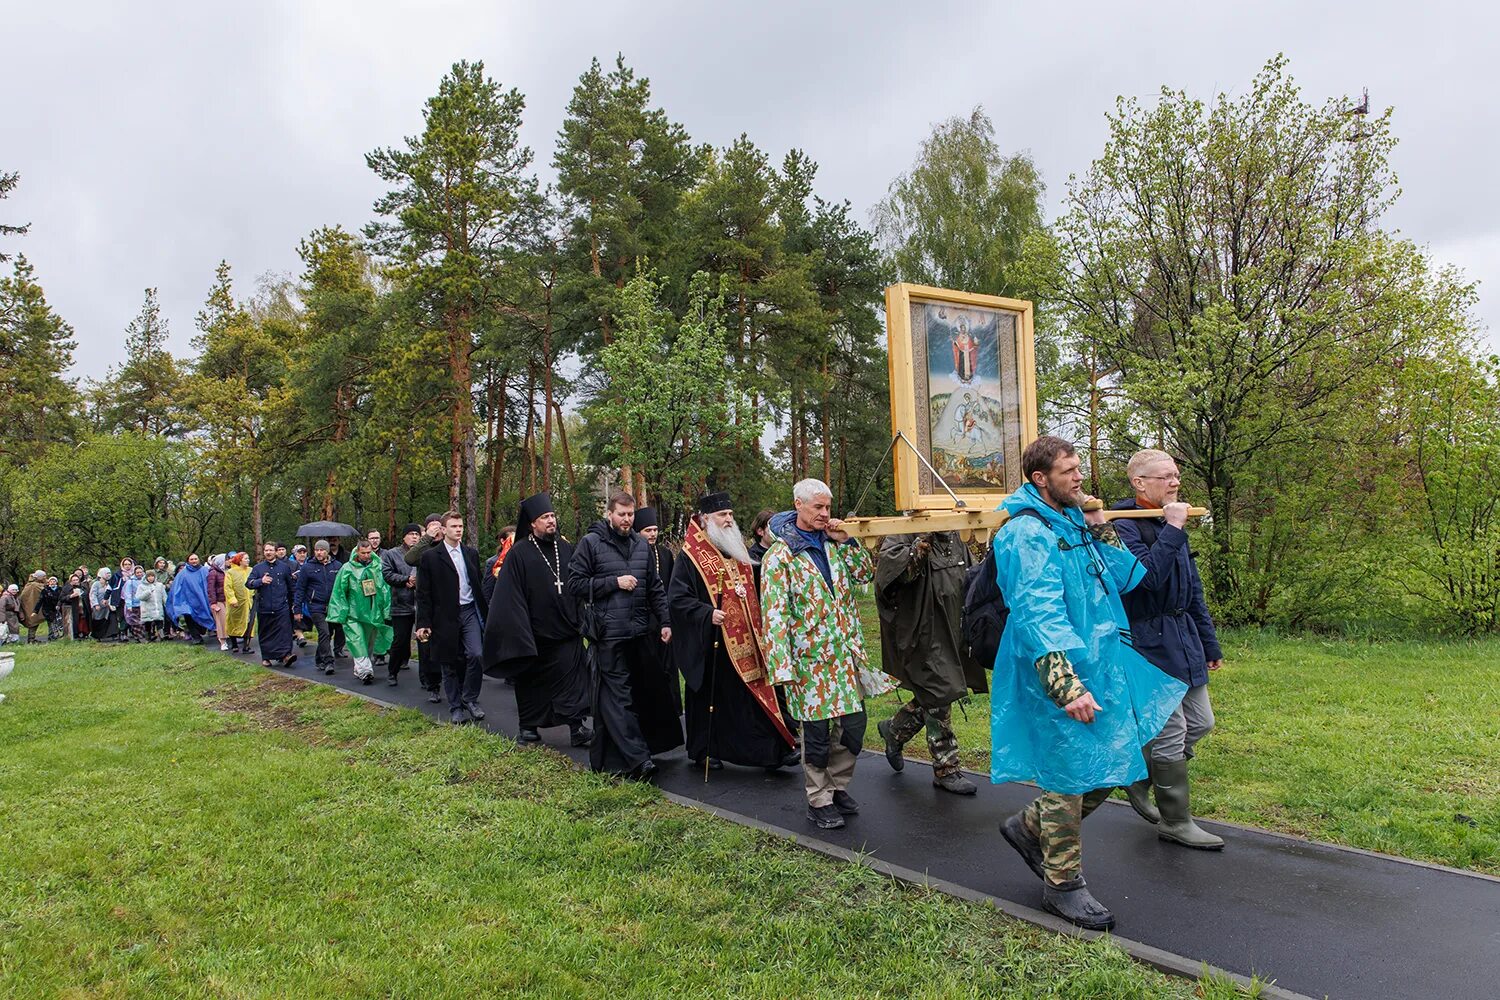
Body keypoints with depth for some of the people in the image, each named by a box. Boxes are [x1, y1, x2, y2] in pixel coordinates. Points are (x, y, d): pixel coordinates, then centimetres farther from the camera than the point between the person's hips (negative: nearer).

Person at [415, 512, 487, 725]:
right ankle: (455, 708, 18)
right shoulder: (430, 556, -2)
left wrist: (483, 614, 11)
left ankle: (470, 699, 8)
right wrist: (423, 623, -8)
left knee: (476, 655, -11)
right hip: (445, 617, -3)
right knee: (450, 664, 5)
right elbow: (423, 593, -3)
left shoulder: (471, 554, 10)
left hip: (470, 612, 3)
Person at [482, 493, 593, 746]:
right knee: (531, 682, 12)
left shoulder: (565, 548, 4)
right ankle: (529, 726, 26)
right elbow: (510, 595, -11)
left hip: (566, 630, 2)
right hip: (535, 632, -2)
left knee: (571, 678, -4)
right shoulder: (519, 553, -8)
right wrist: (519, 629, -16)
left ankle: (576, 727, -3)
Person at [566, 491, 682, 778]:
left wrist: (665, 621, 8)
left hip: (639, 632, 6)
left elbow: (655, 586, 17)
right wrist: (614, 582, -11)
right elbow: (575, 584, -5)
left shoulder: (642, 545, 14)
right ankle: (638, 758, -7)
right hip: (608, 634, -5)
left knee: (640, 693, 8)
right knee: (617, 695, -7)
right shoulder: (591, 543, -1)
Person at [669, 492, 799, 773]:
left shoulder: (738, 551, 13)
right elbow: (676, 597, -14)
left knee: (755, 693, 4)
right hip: (710, 642, -6)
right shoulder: (691, 556, -9)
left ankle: (775, 750, 6)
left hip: (744, 639, 6)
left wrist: (759, 628, 16)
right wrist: (707, 613, -24)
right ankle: (703, 751, 21)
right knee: (709, 695, 6)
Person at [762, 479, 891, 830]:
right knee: (817, 733, 4)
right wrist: (784, 668, -19)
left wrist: (847, 541, 1)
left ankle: (838, 786, 30)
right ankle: (819, 801, 19)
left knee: (853, 725, 10)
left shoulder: (831, 544, 9)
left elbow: (865, 574, 16)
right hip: (811, 661, -6)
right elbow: (775, 614, -14)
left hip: (846, 656, 6)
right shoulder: (780, 555, -10)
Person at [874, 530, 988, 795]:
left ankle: (894, 730, 42)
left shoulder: (954, 539, 9)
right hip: (923, 633, -8)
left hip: (950, 632, 8)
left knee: (931, 699, 18)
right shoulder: (904, 534, -15)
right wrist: (921, 544, -41)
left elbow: (970, 577, 21)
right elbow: (889, 565, -34)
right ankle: (946, 769, 12)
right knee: (939, 697, -1)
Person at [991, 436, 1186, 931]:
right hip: (1062, 672, -9)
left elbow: (1125, 578, 13)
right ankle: (1063, 885, 21)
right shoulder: (1028, 533, -18)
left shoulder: (1073, 522, 12)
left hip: (1101, 664, 9)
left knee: (1112, 765, 17)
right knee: (1071, 774, 3)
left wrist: (1100, 527, 3)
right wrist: (1068, 687, -30)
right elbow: (1038, 616, -26)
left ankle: (1031, 826, 33)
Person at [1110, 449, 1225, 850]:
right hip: (1150, 641, -9)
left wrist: (1209, 642, 21)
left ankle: (1139, 776, 32)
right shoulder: (1125, 525, -15)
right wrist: (1172, 531, -26)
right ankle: (1176, 821, 14)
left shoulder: (1173, 522, 12)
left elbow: (1193, 588, 19)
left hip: (1183, 637, 9)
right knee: (1172, 732, -1)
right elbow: (1147, 576, -30)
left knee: (1200, 723, 15)